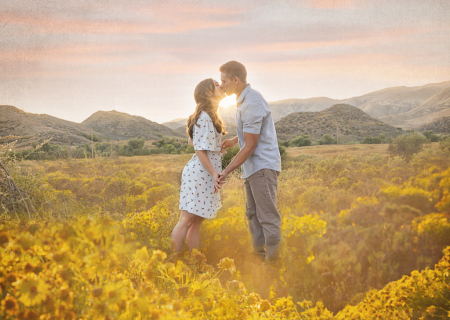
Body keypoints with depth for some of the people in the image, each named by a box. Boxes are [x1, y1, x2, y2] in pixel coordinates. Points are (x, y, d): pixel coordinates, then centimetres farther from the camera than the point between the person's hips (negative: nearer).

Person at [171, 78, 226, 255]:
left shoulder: (210, 116, 16)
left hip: (206, 175, 10)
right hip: (200, 172, -10)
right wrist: (214, 173, -19)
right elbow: (200, 150, -17)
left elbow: (192, 142, 24)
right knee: (187, 219, -6)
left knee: (197, 221, 10)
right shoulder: (204, 117, -14)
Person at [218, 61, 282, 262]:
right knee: (253, 214, 12)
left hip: (263, 167, -10)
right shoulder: (245, 99, 12)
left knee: (267, 216, -7)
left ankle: (272, 258, -3)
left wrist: (226, 172, -15)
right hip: (252, 168, 10)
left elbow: (250, 147, -18)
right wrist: (234, 141, 17)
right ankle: (259, 254, 18)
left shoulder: (251, 105, -20)